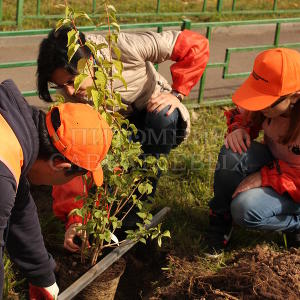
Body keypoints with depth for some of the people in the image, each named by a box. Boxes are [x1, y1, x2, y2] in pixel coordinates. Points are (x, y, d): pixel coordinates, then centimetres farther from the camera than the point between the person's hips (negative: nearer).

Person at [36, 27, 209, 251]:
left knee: (163, 117, -36)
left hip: (157, 112, -1)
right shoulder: (71, 96, -24)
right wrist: (74, 219, -32)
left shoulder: (125, 49, -34)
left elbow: (196, 45, -27)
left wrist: (176, 93, -29)